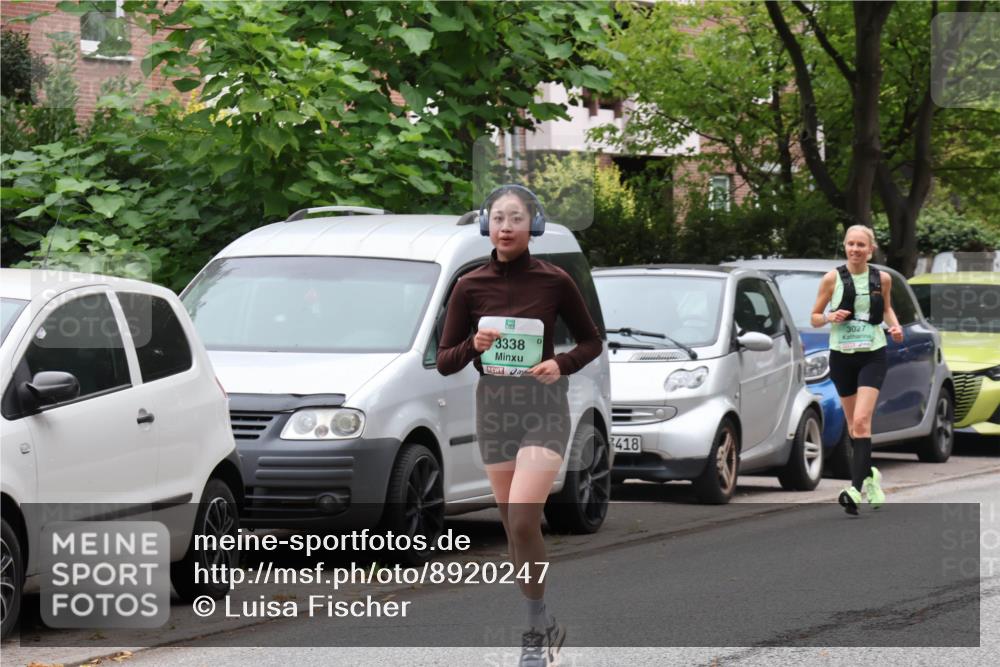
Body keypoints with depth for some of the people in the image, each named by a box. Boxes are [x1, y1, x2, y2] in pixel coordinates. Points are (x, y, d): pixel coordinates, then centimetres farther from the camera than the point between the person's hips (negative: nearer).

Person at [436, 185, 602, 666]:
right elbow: (445, 362, 3)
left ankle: (536, 628, -4)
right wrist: (473, 346, -18)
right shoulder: (469, 287, -1)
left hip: (543, 407, -3)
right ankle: (543, 626, 24)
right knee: (513, 525, 8)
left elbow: (590, 341, 7)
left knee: (522, 521, -18)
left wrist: (561, 364, -12)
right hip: (493, 405, 3)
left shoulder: (554, 282, -5)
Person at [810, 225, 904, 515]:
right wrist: (830, 317, -18)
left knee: (861, 421, -16)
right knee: (853, 423, 11)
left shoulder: (882, 279, 2)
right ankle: (869, 474, 34)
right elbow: (815, 318, 3)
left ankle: (857, 487, -22)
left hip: (872, 355, -1)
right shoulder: (832, 278, -3)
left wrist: (894, 325, 1)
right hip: (841, 355, 1)